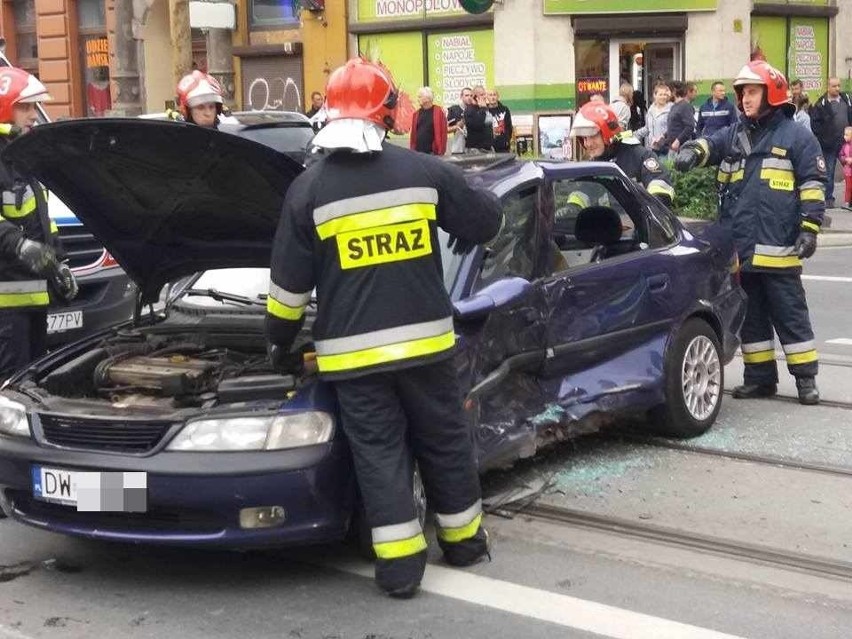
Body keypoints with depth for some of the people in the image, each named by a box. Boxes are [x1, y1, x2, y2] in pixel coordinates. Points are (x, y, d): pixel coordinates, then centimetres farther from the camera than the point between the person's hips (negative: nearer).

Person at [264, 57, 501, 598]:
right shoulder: (425, 171, -1)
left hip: (353, 350, -1)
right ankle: (464, 538, 29)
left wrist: (280, 342, 14)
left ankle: (401, 561, 3)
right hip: (423, 338, 2)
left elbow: (290, 284, -1)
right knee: (443, 438, 16)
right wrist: (463, 237, 34)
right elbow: (489, 217, 11)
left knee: (380, 453, 4)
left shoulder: (309, 189, -4)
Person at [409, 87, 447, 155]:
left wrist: (441, 151, -13)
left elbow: (443, 132, -7)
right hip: (418, 151, 4)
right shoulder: (416, 114, 12)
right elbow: (413, 133, 12)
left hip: (433, 151, -4)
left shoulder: (439, 112, -2)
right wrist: (411, 149, 5)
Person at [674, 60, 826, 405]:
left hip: (778, 248, -6)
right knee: (750, 315, 12)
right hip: (739, 247, 6)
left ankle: (805, 377, 8)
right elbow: (710, 144, -2)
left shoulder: (796, 136, -2)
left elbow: (814, 184, -4)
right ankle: (760, 376, 21)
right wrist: (692, 151, -26)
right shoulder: (734, 135, 15)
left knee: (790, 314, 0)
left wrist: (809, 229, -10)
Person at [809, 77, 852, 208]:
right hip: (830, 144, -4)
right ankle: (828, 198, 8)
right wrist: (822, 137, -11)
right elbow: (814, 122, -8)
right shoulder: (822, 103, -7)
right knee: (829, 171, 2)